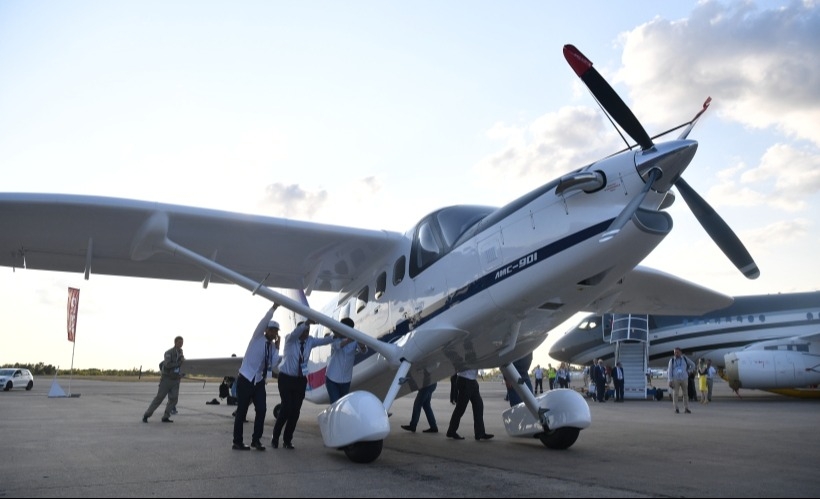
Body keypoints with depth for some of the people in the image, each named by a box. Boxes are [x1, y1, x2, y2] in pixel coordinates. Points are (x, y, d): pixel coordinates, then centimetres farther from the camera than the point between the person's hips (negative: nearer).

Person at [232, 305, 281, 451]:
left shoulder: (272, 346, 7)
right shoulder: (257, 338, -5)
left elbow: (273, 365, -4)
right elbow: (263, 322, -22)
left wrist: (276, 347, -7)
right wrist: (273, 308, -32)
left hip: (259, 381, 5)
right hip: (246, 379, -5)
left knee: (261, 410, -3)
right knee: (241, 411, 1)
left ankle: (256, 440, 10)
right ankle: (237, 442, 10)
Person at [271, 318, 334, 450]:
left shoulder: (310, 341, 1)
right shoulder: (290, 339, -11)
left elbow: (323, 341, -8)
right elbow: (296, 332, -31)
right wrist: (307, 322, -49)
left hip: (301, 380, 4)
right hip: (286, 378, -4)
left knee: (296, 410, -1)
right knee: (286, 407, -13)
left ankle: (287, 440, 13)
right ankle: (275, 437, 7)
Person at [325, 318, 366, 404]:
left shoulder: (355, 340, -9)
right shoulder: (335, 338, -10)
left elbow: (363, 350, -26)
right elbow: (337, 345, -32)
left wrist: (362, 346, -50)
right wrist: (349, 340, -51)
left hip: (346, 379, 2)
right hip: (332, 378, -2)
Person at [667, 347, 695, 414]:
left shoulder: (684, 359, 6)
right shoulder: (672, 360, 1)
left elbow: (693, 365, 20)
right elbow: (669, 371, -3)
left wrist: (687, 372, 12)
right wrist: (670, 381, -11)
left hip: (684, 379, 1)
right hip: (675, 380, -1)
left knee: (685, 394, 3)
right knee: (675, 394, -3)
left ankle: (686, 408, 10)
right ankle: (676, 409, 3)